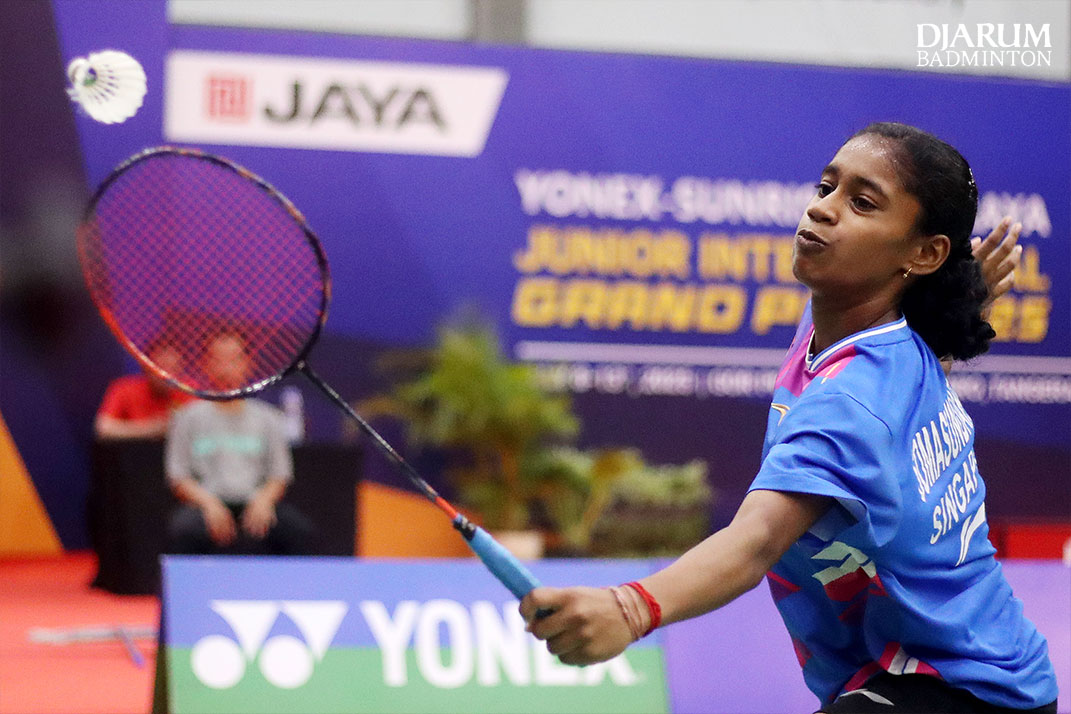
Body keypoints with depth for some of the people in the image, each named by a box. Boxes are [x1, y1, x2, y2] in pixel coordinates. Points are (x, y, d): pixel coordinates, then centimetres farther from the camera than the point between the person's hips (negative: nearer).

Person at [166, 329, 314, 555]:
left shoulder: (268, 418, 16)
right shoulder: (189, 418, 12)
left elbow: (281, 473, 13)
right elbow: (178, 477, 7)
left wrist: (264, 500, -9)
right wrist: (208, 502, -12)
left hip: (256, 506, 2)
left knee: (300, 528, -29)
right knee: (184, 528, -36)